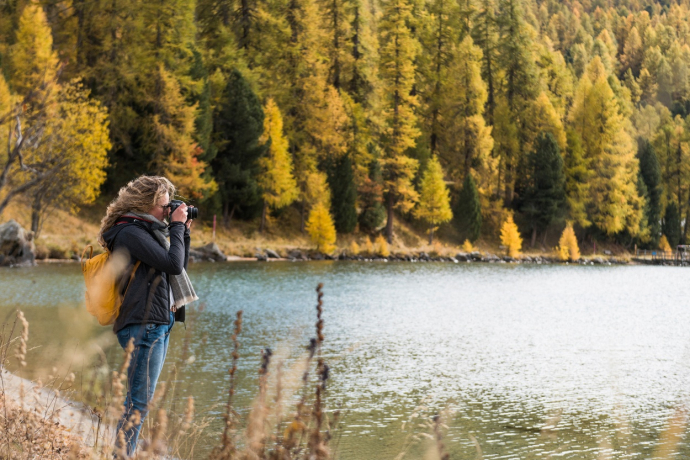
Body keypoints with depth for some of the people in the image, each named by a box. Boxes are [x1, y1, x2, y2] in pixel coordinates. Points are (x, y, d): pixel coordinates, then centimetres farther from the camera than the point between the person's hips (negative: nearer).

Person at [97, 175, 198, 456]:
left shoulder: (146, 230, 17)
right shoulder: (130, 233, -13)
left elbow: (178, 266, 23)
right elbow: (173, 264, -19)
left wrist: (184, 231, 14)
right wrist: (177, 226, -8)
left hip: (159, 325, 10)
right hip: (144, 326, -10)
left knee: (140, 401, 13)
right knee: (138, 404, -10)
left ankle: (124, 454, 18)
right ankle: (121, 454, -8)